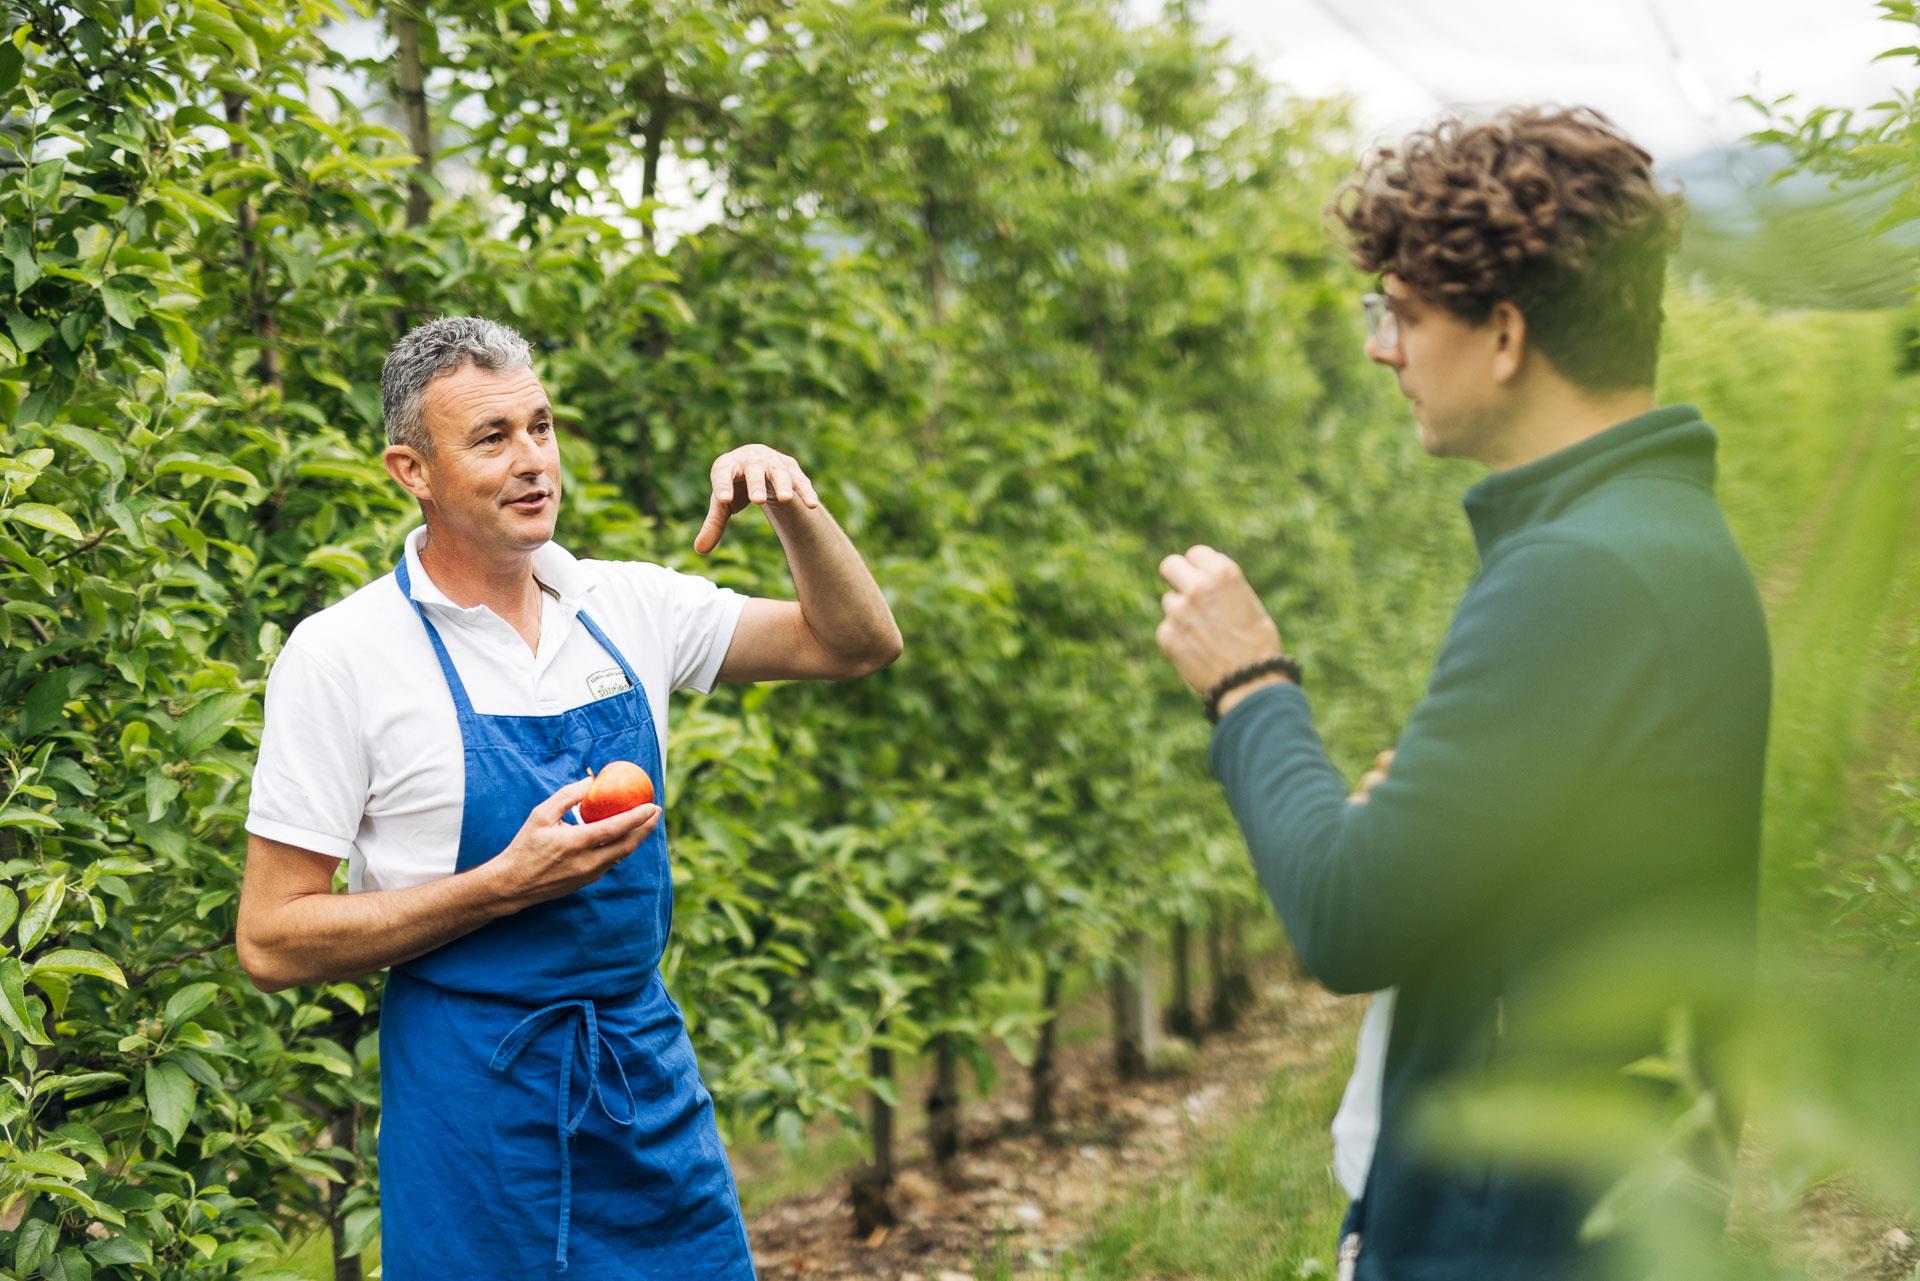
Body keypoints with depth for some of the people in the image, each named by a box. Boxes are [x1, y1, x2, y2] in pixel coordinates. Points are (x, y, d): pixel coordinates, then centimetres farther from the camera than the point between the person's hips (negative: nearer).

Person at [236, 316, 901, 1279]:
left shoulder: (625, 606, 4)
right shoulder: (341, 655, -10)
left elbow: (856, 643, 9)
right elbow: (272, 943, -11)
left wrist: (792, 507, -9)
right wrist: (507, 883, -20)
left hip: (654, 1079, 5)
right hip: (475, 1102, -4)